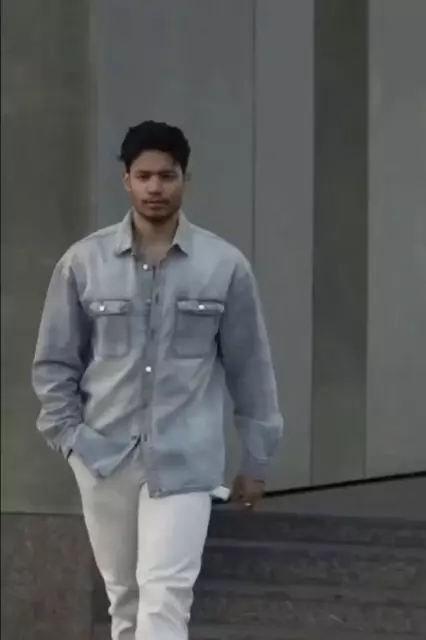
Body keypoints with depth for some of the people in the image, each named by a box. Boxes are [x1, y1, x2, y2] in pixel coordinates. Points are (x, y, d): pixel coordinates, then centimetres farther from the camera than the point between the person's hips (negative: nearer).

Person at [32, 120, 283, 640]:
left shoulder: (225, 266, -2)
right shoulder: (83, 262, 0)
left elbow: (249, 366, 4)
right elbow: (54, 361, 6)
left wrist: (257, 458, 6)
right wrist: (69, 433, -5)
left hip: (184, 458, -2)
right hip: (104, 456, 2)